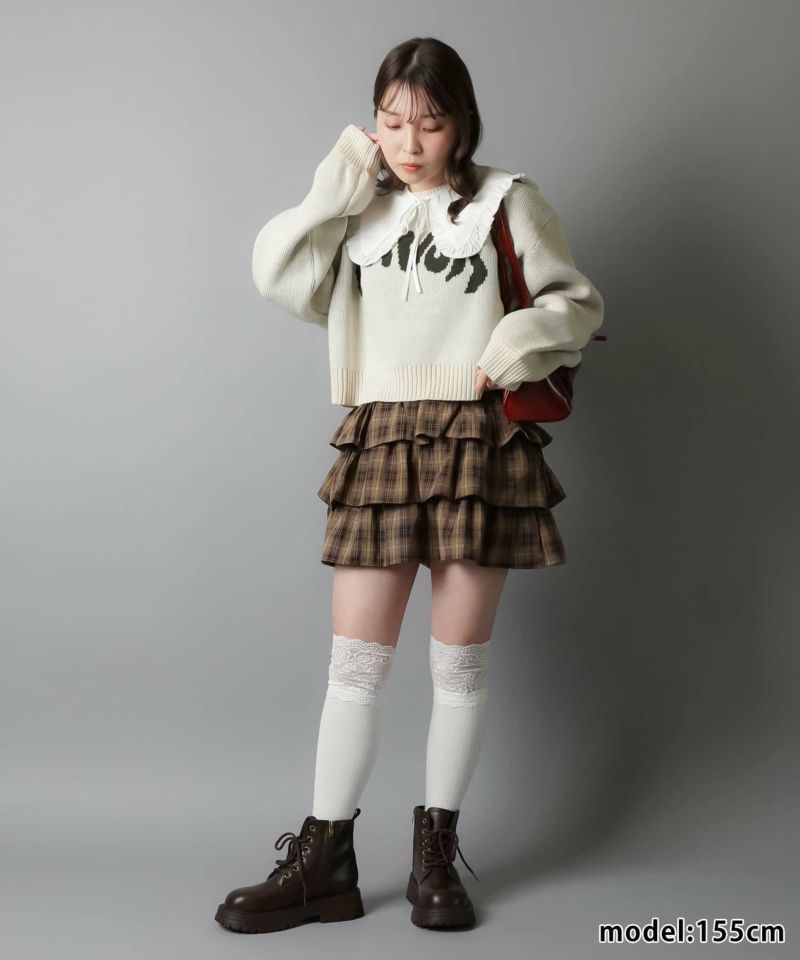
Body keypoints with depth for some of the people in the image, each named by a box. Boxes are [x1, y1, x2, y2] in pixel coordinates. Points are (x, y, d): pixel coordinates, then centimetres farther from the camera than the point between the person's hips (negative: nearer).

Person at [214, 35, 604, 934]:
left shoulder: (505, 200, 6)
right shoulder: (360, 208, 13)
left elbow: (577, 300, 8)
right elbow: (279, 277, 2)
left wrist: (524, 337, -12)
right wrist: (335, 192, -4)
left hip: (478, 441, -1)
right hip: (380, 441, 2)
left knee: (461, 656, 5)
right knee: (356, 658, 2)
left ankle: (436, 851, 20)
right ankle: (325, 859, 12)